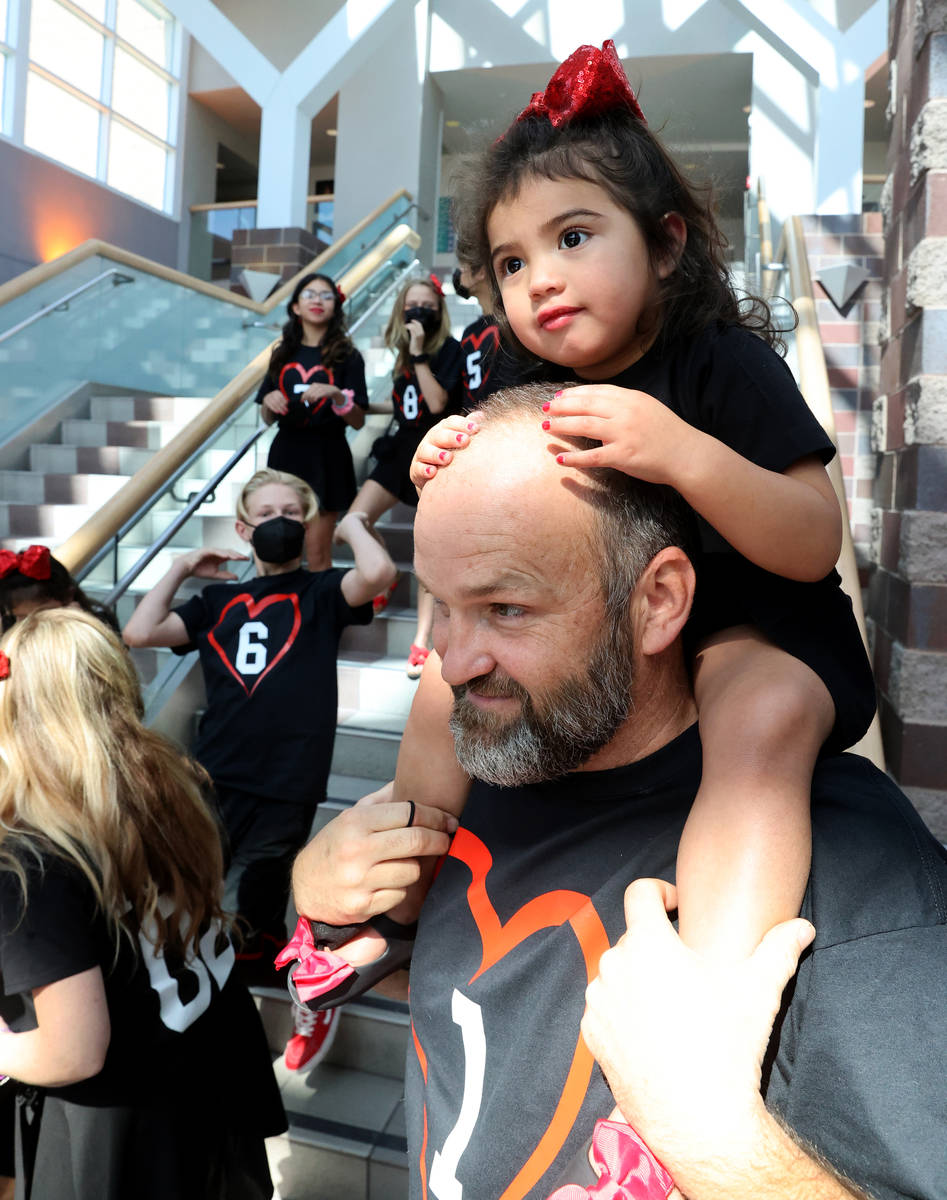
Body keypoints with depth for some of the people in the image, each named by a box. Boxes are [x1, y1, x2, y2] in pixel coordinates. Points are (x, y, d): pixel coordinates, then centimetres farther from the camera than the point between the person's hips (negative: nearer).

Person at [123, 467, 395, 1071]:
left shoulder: (320, 591, 5)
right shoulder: (219, 600, 17)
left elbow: (378, 573, -17)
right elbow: (140, 632, 8)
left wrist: (352, 523, 1)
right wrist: (183, 568, 14)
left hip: (284, 787, -4)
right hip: (213, 779, 5)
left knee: (244, 927, -3)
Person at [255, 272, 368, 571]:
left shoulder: (346, 356, -1)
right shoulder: (283, 354, 10)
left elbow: (358, 422, -5)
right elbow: (268, 418, 13)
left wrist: (336, 395, -22)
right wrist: (269, 402, -8)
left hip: (327, 459, -3)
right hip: (286, 454, 3)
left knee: (317, 552, -1)